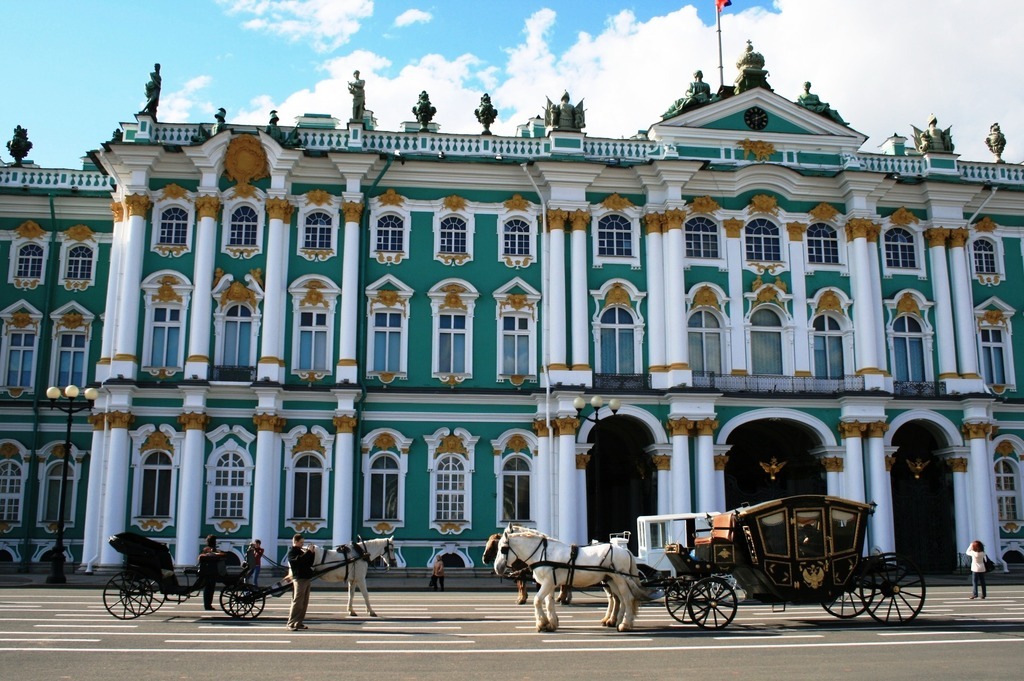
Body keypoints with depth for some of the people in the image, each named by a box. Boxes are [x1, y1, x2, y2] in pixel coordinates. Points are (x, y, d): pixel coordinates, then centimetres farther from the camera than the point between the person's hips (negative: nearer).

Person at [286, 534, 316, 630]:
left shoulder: (301, 551, 21)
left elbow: (310, 562, 18)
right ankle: (291, 623, -9)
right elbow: (299, 560, -23)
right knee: (297, 602, -11)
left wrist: (311, 553, 5)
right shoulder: (292, 552, -4)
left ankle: (298, 623, 11)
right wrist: (308, 552, -19)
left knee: (304, 603, 7)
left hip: (307, 578, 9)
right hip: (299, 579, -8)